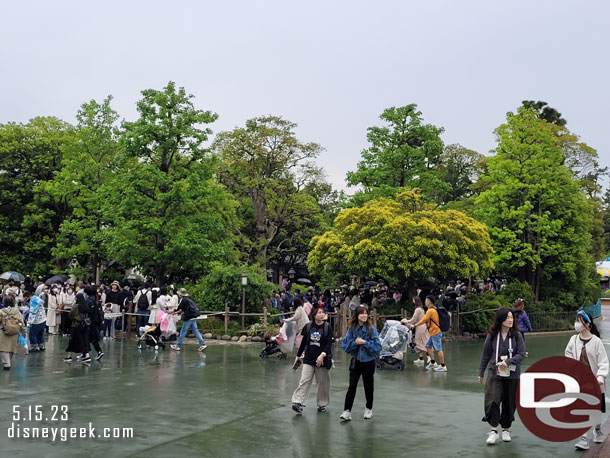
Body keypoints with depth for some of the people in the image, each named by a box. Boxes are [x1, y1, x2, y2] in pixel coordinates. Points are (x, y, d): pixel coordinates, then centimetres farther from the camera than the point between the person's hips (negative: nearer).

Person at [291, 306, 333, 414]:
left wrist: (322, 354, -23)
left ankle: (322, 404, 22)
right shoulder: (308, 326, 3)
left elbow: (329, 343, -10)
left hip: (323, 360, -1)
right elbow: (303, 341, 11)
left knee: (323, 383, 8)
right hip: (308, 358, 1)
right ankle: (298, 403, -12)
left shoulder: (328, 327, -3)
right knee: (304, 381, -8)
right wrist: (298, 355, 15)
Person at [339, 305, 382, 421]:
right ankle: (347, 411, -3)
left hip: (368, 361, -1)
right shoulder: (352, 329, -2)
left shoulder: (372, 329, -9)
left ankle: (369, 409, 30)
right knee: (352, 386, -4)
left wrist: (365, 342, -21)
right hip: (355, 361, 1)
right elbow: (345, 345, -3)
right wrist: (355, 342, -19)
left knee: (368, 386, 12)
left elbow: (377, 345, -12)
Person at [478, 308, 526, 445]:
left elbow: (521, 354, -6)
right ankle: (493, 431, -3)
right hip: (494, 374, -1)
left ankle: (506, 429, 27)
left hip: (512, 375, 1)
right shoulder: (492, 335, -4)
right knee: (492, 401, -12)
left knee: (509, 403, 10)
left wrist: (508, 362, -22)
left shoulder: (517, 335, -4)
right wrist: (481, 373, 11)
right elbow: (485, 354, 5)